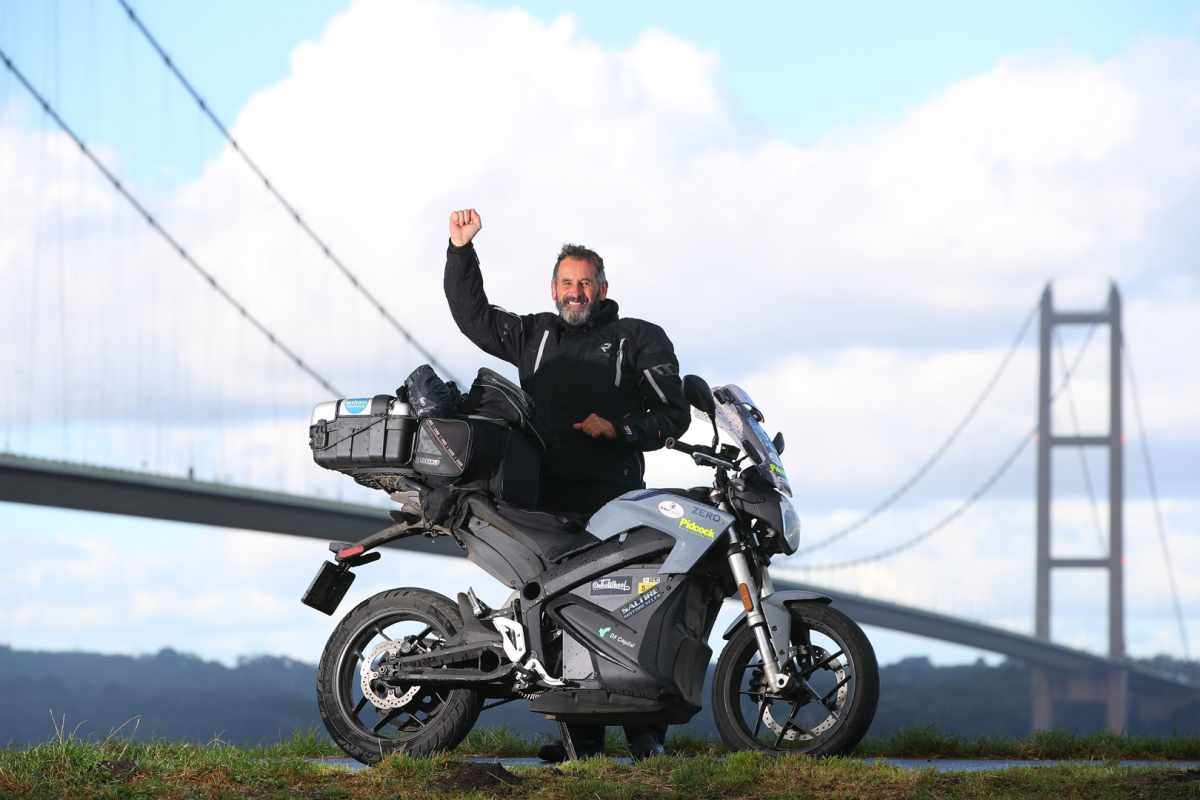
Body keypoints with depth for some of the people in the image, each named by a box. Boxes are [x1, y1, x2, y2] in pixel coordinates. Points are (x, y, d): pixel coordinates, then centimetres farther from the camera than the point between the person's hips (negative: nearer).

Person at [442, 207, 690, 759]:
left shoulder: (640, 339, 8)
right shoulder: (535, 335, 20)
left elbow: (672, 414, 4)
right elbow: (472, 315, 22)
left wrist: (618, 429, -11)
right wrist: (461, 250, 12)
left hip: (614, 496, -3)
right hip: (547, 497, 4)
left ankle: (646, 730, -11)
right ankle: (582, 737, 1)